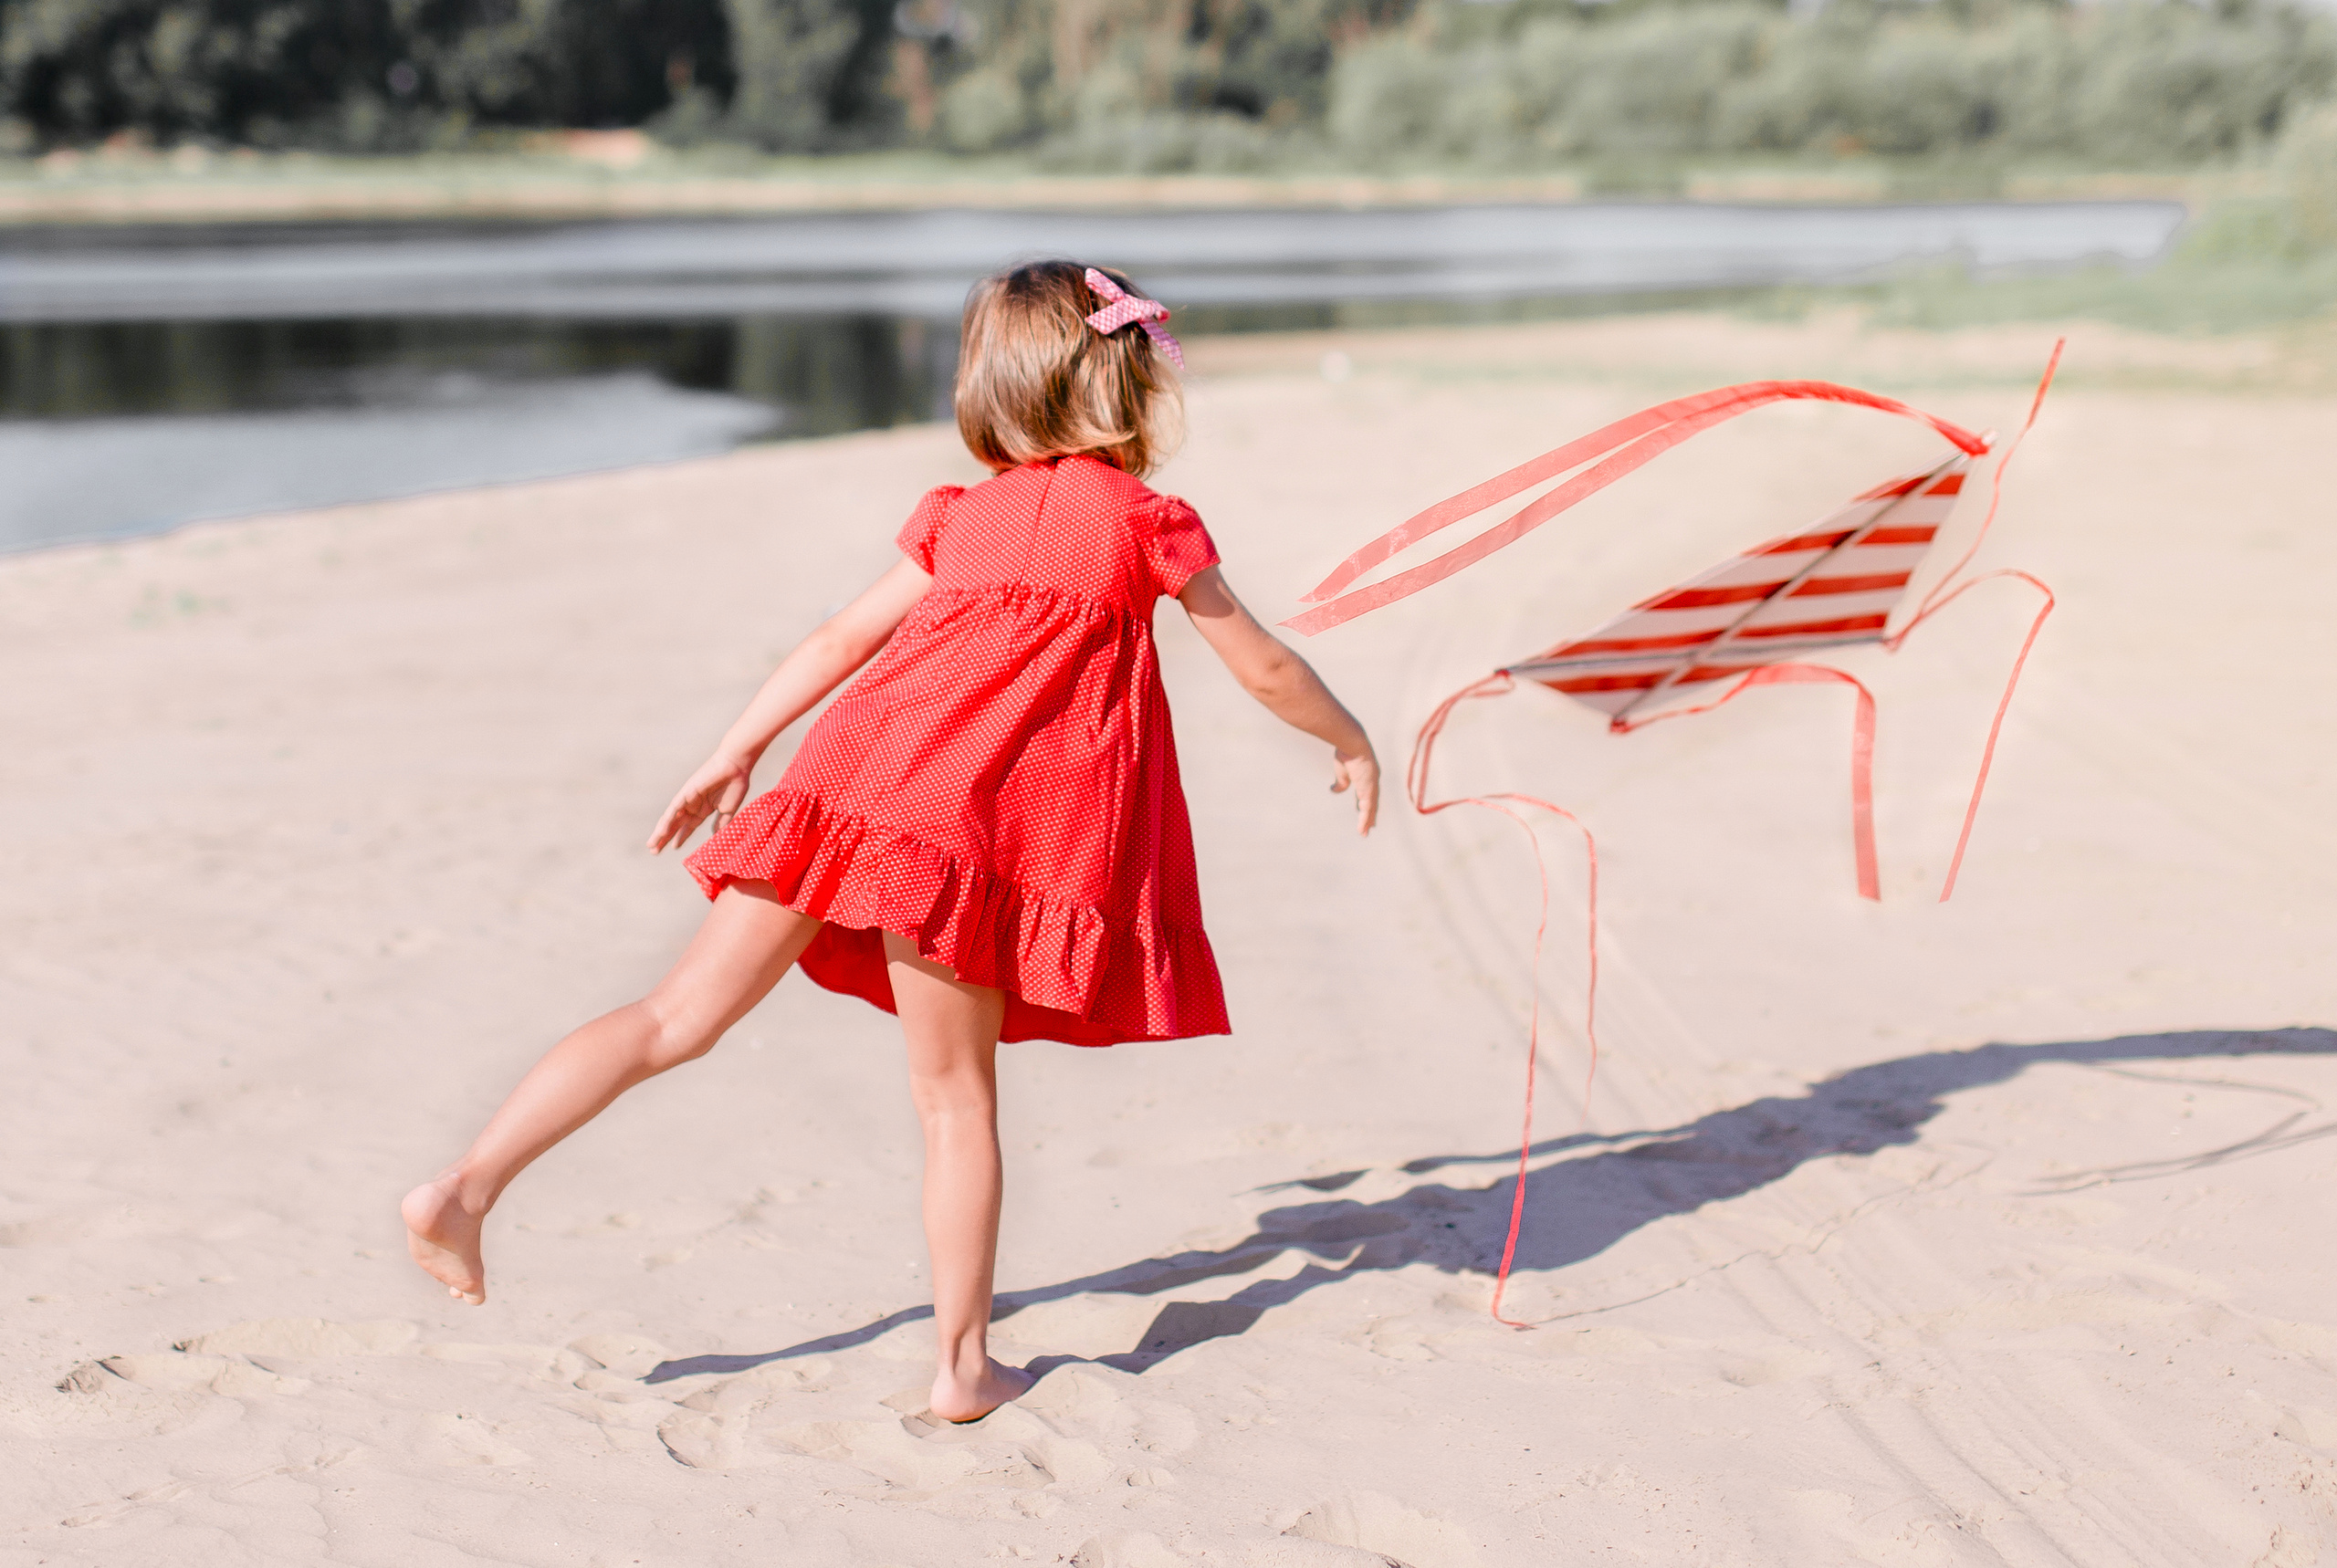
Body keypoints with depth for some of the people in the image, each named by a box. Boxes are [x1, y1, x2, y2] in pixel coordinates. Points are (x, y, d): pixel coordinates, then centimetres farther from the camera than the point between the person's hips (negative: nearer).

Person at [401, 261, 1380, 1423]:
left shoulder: (962, 517, 23)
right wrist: (1350, 742, 33)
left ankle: (467, 1184, -1)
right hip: (966, 831, -4)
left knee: (679, 1018, 5)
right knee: (956, 1099, 6)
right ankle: (964, 1365, 14)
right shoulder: (1145, 521, 9)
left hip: (849, 782, 4)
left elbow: (839, 641, 24)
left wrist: (732, 758, 30)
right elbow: (1265, 670, 16)